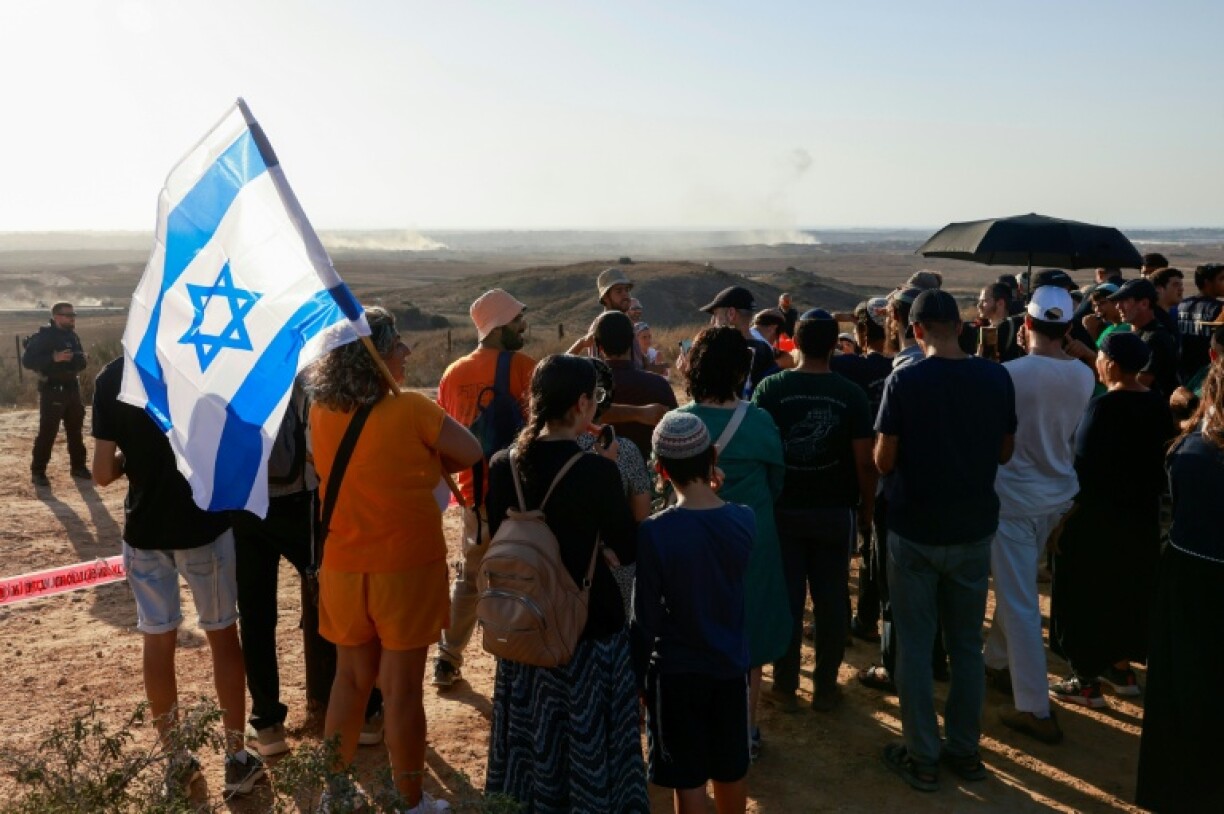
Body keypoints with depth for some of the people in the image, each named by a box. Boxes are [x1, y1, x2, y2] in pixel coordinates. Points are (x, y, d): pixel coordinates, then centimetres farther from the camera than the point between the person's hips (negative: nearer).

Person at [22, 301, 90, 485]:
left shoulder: (73, 336, 11)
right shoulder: (43, 336, -9)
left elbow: (81, 361, 21)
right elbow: (27, 360, -15)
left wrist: (74, 359, -3)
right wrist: (53, 358, -24)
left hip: (72, 388, 7)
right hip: (52, 390, -7)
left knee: (76, 430, 12)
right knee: (47, 432, -7)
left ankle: (78, 466, 23)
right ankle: (37, 472, -1)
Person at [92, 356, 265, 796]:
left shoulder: (111, 377, -4)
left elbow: (103, 473, -3)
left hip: (145, 529, 2)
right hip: (205, 523, -2)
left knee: (158, 641, 14)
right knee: (222, 636, 11)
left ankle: (175, 760, 24)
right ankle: (236, 758, 18)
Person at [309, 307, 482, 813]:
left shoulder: (321, 413, -1)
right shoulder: (412, 410, -15)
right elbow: (472, 454, -4)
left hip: (343, 567, 5)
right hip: (408, 567, -5)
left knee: (350, 679, 19)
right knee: (401, 688, 6)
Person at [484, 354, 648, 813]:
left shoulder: (503, 465, -6)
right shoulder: (596, 471, -20)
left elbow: (494, 541, 5)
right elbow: (629, 550, -9)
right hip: (589, 623, -5)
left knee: (531, 740, 21)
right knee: (585, 742, 12)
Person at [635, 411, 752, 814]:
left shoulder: (654, 532, -21)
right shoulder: (744, 520, -11)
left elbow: (646, 617, -14)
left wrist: (637, 666, 2)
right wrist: (711, 492, 4)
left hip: (677, 670, -4)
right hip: (731, 664, 4)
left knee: (688, 779, 10)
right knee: (732, 769, 22)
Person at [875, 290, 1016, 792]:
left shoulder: (905, 381, -15)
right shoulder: (997, 378, -5)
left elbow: (883, 462, -12)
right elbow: (1004, 453, 5)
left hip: (915, 532, -3)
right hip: (974, 529, 3)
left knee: (915, 647, 8)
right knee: (967, 645, 16)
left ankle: (922, 758, 17)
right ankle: (965, 751, 27)